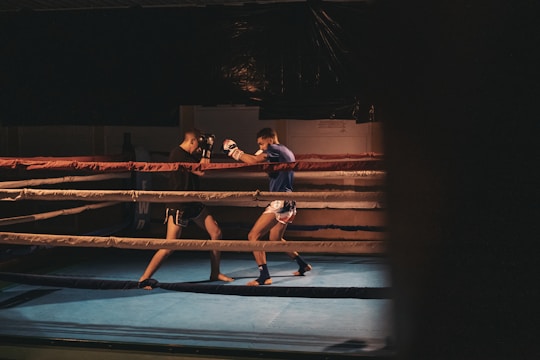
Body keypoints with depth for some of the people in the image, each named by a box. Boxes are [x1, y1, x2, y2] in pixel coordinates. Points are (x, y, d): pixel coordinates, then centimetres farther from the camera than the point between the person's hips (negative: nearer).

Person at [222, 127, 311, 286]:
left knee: (253, 236, -11)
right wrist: (265, 161, 20)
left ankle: (264, 276, -17)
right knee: (275, 239, 25)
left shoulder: (275, 149, -8)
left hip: (280, 202, -10)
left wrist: (234, 151, -13)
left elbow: (253, 161, -24)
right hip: (288, 203, 10)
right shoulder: (287, 152, 20)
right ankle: (303, 265, 34)